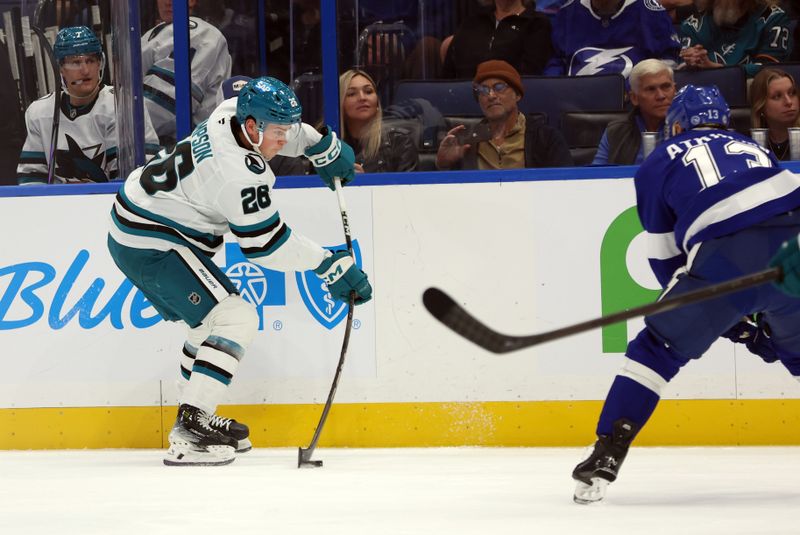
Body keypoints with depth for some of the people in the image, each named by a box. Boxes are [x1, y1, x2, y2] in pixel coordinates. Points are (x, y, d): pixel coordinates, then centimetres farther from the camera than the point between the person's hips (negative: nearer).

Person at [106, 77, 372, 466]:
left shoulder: (234, 113, -2)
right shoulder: (239, 173, -27)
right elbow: (266, 244, -21)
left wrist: (323, 147, 20)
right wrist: (329, 265, -16)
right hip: (151, 246, -11)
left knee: (215, 317, 22)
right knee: (235, 318, -16)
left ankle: (199, 417, 29)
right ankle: (187, 434, -21)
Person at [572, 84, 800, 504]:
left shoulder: (660, 162, 23)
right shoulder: (749, 147, 35)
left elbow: (666, 261, 22)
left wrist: (729, 321, 27)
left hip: (725, 263, -4)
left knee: (658, 347, 13)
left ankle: (605, 459, 4)